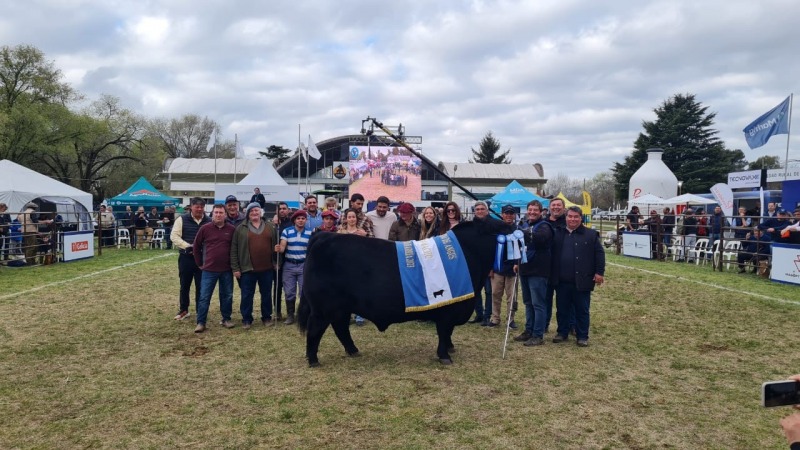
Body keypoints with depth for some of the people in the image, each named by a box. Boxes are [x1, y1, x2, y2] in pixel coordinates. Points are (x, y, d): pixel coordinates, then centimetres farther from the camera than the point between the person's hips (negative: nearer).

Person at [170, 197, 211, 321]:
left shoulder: (209, 221, 3)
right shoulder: (182, 219, -1)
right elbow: (174, 236, -7)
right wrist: (187, 246, -18)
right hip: (186, 258, 0)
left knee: (201, 286, 5)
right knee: (184, 285, 11)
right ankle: (183, 310, 26)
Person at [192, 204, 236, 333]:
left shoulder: (232, 229, -1)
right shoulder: (205, 228, -3)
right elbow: (196, 246, 7)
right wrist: (199, 263, 7)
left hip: (227, 270, 1)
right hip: (209, 269, -1)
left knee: (227, 295, 11)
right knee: (204, 297, 0)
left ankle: (226, 319, 25)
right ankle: (201, 322, 8)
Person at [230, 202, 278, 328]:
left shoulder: (270, 227, 7)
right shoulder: (241, 228, 0)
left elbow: (276, 245, 11)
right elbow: (234, 249, -1)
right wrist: (235, 268, -6)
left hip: (267, 269, 2)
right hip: (247, 269, -2)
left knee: (266, 294, 11)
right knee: (247, 295, 5)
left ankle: (267, 317, 24)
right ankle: (246, 319, 17)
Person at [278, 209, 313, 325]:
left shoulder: (310, 233, 2)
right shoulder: (286, 231, 0)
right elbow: (282, 247, -9)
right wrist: (279, 249, -31)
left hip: (304, 265, 0)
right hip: (289, 265, 0)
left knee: (304, 292, 0)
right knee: (289, 292, 4)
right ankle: (290, 316, 17)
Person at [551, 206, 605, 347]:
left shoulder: (591, 234, -1)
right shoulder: (558, 234, 8)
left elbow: (599, 253, -2)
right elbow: (552, 254, 12)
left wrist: (599, 272, -8)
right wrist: (553, 275, 7)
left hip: (582, 281, -3)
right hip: (562, 281, 3)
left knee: (582, 310, 6)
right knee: (562, 309, 12)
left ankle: (582, 336, 16)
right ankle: (562, 332, 26)